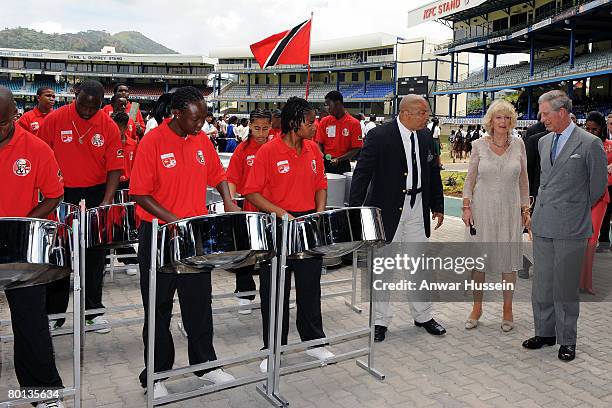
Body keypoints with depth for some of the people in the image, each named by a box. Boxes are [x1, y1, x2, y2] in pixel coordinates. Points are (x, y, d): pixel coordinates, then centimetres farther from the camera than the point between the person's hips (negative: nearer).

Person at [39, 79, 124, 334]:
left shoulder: (109, 127, -7)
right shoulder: (55, 119, -8)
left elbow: (114, 168, -6)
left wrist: (106, 202, -16)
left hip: (95, 195, 1)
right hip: (61, 194, 0)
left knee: (95, 255, 9)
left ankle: (93, 310, 24)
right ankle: (54, 312, 24)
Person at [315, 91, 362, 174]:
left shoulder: (354, 123, -6)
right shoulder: (324, 121, 5)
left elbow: (356, 149, -7)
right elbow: (320, 144, 8)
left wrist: (339, 159, -18)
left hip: (343, 165, -2)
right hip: (325, 163, 2)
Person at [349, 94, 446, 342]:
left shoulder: (426, 136, 5)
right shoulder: (379, 136, -14)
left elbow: (433, 172, 13)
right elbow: (362, 173, -16)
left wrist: (437, 206, 13)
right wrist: (354, 210, -21)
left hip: (417, 207, 5)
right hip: (388, 208, -5)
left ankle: (423, 316, 29)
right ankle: (380, 321, 19)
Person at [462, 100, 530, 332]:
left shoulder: (518, 144, 2)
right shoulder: (479, 145, -1)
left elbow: (523, 180, 8)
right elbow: (470, 179, 3)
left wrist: (525, 208, 5)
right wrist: (466, 207, -4)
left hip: (510, 210, 1)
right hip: (482, 209, -1)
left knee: (509, 259, 7)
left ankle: (507, 309, 23)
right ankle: (477, 307, 22)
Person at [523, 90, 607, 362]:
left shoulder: (589, 143, -7)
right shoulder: (544, 142, 12)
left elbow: (598, 184, 1)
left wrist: (577, 210, 11)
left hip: (570, 228, -6)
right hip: (542, 225, 6)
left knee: (566, 286, 4)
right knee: (541, 282, 11)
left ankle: (567, 340, 18)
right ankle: (545, 332, 25)